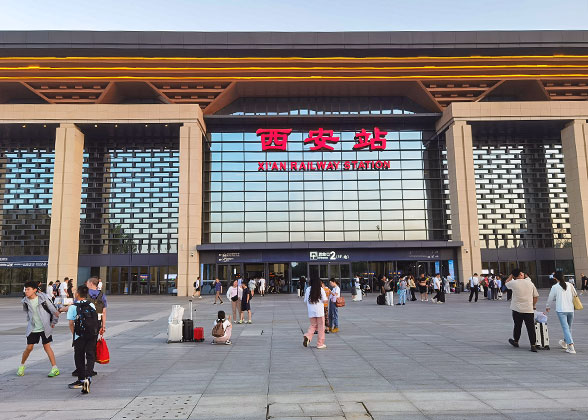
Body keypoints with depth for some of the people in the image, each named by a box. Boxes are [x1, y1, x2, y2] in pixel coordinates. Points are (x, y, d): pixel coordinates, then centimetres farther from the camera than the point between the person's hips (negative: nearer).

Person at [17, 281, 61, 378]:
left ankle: (55, 368, 1)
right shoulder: (25, 301, -3)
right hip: (32, 328, 3)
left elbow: (55, 311, -7)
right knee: (29, 347, 2)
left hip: (45, 328, -3)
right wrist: (29, 321, 15)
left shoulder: (43, 298, -15)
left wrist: (53, 323, 1)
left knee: (46, 346, -3)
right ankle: (22, 365, 28)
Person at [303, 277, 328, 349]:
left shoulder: (308, 289, 2)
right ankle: (320, 344, 9)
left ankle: (307, 336, -11)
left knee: (313, 325, 15)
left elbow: (305, 301, 5)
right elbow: (324, 300, -8)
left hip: (311, 311, 3)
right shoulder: (321, 289, -5)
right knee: (321, 326, 7)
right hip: (320, 311, -3)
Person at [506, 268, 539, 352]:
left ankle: (516, 341, 30)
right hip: (529, 310, 1)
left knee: (517, 326, 14)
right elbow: (536, 296, 5)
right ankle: (533, 345, 0)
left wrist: (511, 275, 15)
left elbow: (507, 282, 15)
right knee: (531, 327, 2)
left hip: (517, 309, -1)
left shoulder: (514, 283, -8)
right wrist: (533, 305, 17)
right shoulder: (530, 283, 0)